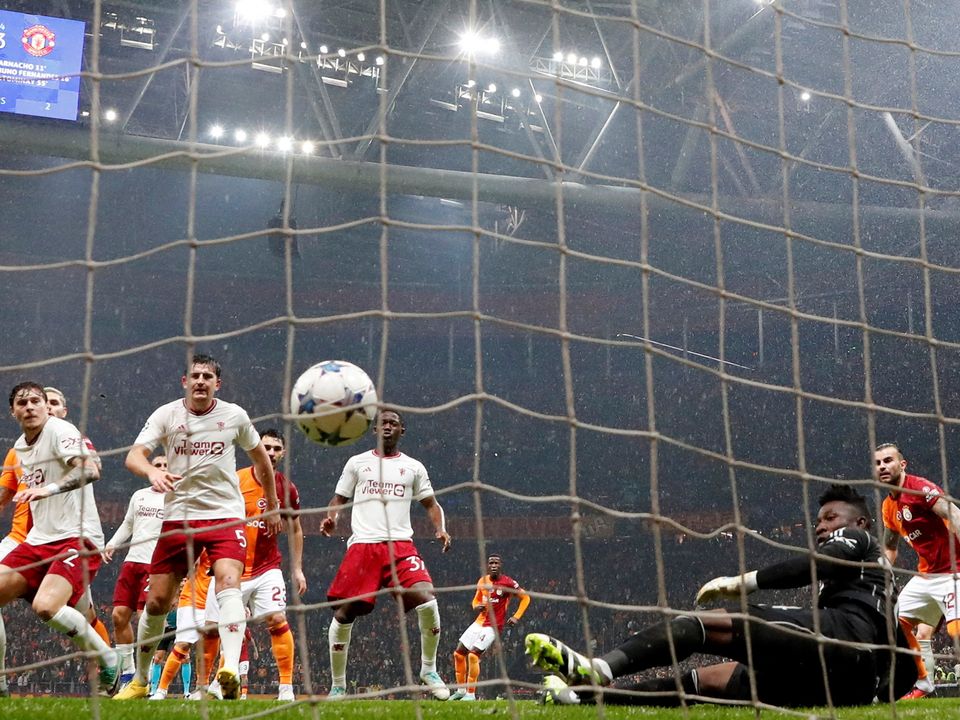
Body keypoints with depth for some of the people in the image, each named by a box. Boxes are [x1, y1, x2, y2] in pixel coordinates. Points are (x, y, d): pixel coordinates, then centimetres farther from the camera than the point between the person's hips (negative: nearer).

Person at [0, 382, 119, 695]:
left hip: (77, 537, -8)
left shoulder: (60, 430, -10)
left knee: (46, 607, -28)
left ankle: (107, 658, -6)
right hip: (38, 540, 8)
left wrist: (48, 488, -40)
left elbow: (90, 470, -28)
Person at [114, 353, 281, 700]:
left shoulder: (234, 415, 2)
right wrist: (152, 471, -35)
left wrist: (272, 507, 21)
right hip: (178, 516, 1)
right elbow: (133, 456, -11)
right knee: (157, 601, 2)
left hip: (226, 515, -1)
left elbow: (260, 457, 17)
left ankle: (231, 671, -39)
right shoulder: (166, 415, 0)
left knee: (228, 582, -26)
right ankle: (140, 680, 21)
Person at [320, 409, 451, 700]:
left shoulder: (414, 467, 15)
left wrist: (440, 529, -1)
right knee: (343, 613, -3)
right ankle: (338, 686, 14)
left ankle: (429, 670, 0)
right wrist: (331, 518, -6)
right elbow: (339, 499, 17)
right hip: (362, 545, 0)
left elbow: (431, 503, 18)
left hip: (400, 546, 0)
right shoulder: (357, 463, 14)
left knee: (426, 599, -21)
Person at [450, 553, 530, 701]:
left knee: (473, 654, -20)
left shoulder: (507, 582, -13)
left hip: (494, 626, -7)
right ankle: (461, 690, 20)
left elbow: (525, 597, -5)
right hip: (479, 622, 7)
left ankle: (471, 694, -10)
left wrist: (516, 617, -13)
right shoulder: (483, 581, 6)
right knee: (458, 653, 6)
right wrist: (477, 606, -4)